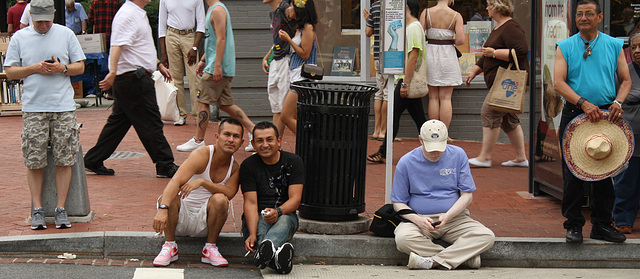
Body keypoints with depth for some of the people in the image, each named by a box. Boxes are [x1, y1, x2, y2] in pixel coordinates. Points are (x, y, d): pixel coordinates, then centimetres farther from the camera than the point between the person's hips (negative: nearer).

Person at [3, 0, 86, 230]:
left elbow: (80, 66, 10)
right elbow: (10, 71, 7)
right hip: (33, 107, 0)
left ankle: (61, 209, 6)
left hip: (63, 107, 0)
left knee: (64, 160, -1)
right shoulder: (19, 38, 8)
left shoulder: (66, 34, 8)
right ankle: (37, 209, 8)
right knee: (34, 161, -1)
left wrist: (62, 68, -9)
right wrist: (33, 68, -9)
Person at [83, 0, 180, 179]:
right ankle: (165, 166, 4)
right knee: (151, 123, -3)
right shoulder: (127, 15, -16)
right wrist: (113, 72, -38)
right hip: (134, 78, -11)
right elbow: (117, 45, -28)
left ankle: (93, 162, 18)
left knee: (119, 121, 14)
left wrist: (159, 65, 31)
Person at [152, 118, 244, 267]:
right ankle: (169, 246, -12)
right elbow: (175, 181, -29)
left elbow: (230, 193, -19)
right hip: (180, 217, -3)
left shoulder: (235, 168, 2)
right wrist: (163, 209, -46)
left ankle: (210, 249, -10)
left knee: (220, 199, -27)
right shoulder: (202, 155, -15)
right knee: (169, 197, -33)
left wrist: (202, 182, -34)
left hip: (204, 222, 3)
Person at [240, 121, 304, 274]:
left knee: (283, 221, -38)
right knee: (259, 231, -36)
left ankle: (265, 248, -68)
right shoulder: (248, 165, -2)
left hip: (285, 214, 0)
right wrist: (252, 234, -29)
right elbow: (251, 203, -11)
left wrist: (278, 212, -32)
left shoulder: (293, 161, 0)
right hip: (257, 218, 0)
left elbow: (295, 199, -8)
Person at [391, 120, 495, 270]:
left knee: (487, 237, -25)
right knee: (403, 238, -35)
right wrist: (417, 219, -17)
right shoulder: (406, 162, 0)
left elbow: (467, 195, 3)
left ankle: (433, 261, -29)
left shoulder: (458, 155, 2)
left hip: (454, 218, 1)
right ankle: (466, 256, -27)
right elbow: (398, 203, 3)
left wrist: (447, 216, -15)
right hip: (419, 219, -1)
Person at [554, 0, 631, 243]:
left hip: (605, 114, 1)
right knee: (572, 174, 0)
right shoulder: (565, 47, 4)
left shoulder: (614, 45, 8)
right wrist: (584, 103, -19)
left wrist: (618, 102, -12)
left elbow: (626, 80, 8)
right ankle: (573, 225, 9)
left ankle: (602, 225, 14)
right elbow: (558, 83, -6)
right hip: (574, 113, -1)